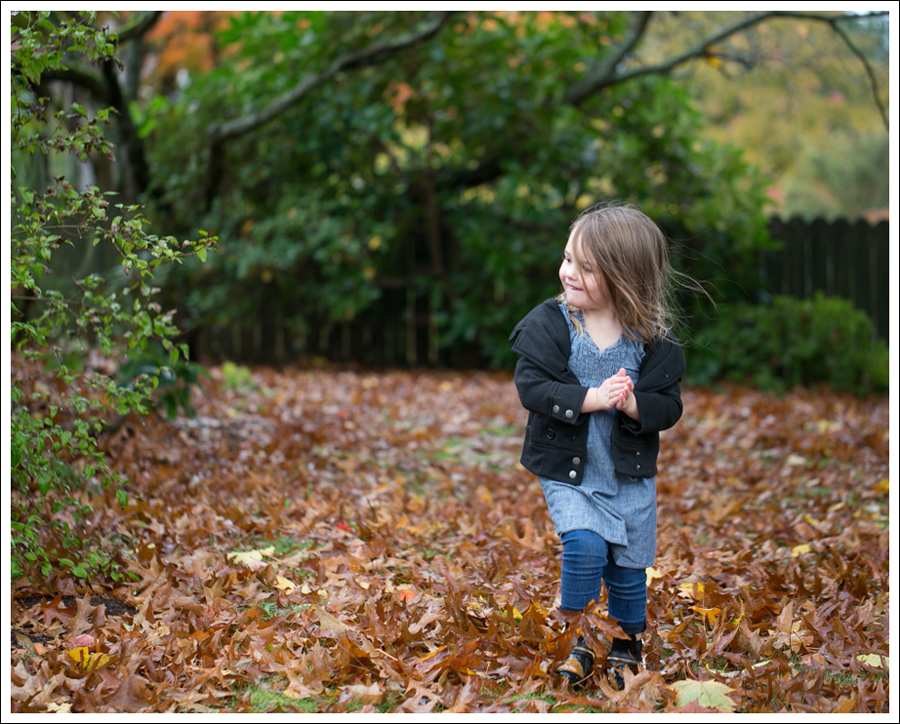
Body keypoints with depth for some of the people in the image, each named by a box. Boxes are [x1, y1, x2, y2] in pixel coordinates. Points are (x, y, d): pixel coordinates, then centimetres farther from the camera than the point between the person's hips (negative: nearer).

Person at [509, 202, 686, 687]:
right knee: (586, 546, -21)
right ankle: (574, 642, 1)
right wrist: (591, 399, -27)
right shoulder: (547, 324, -8)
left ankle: (626, 647, 35)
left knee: (628, 569, 10)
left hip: (631, 476, 2)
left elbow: (669, 406, -5)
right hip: (567, 472, -2)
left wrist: (632, 404, -26)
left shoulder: (652, 339, -6)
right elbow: (531, 387, -16)